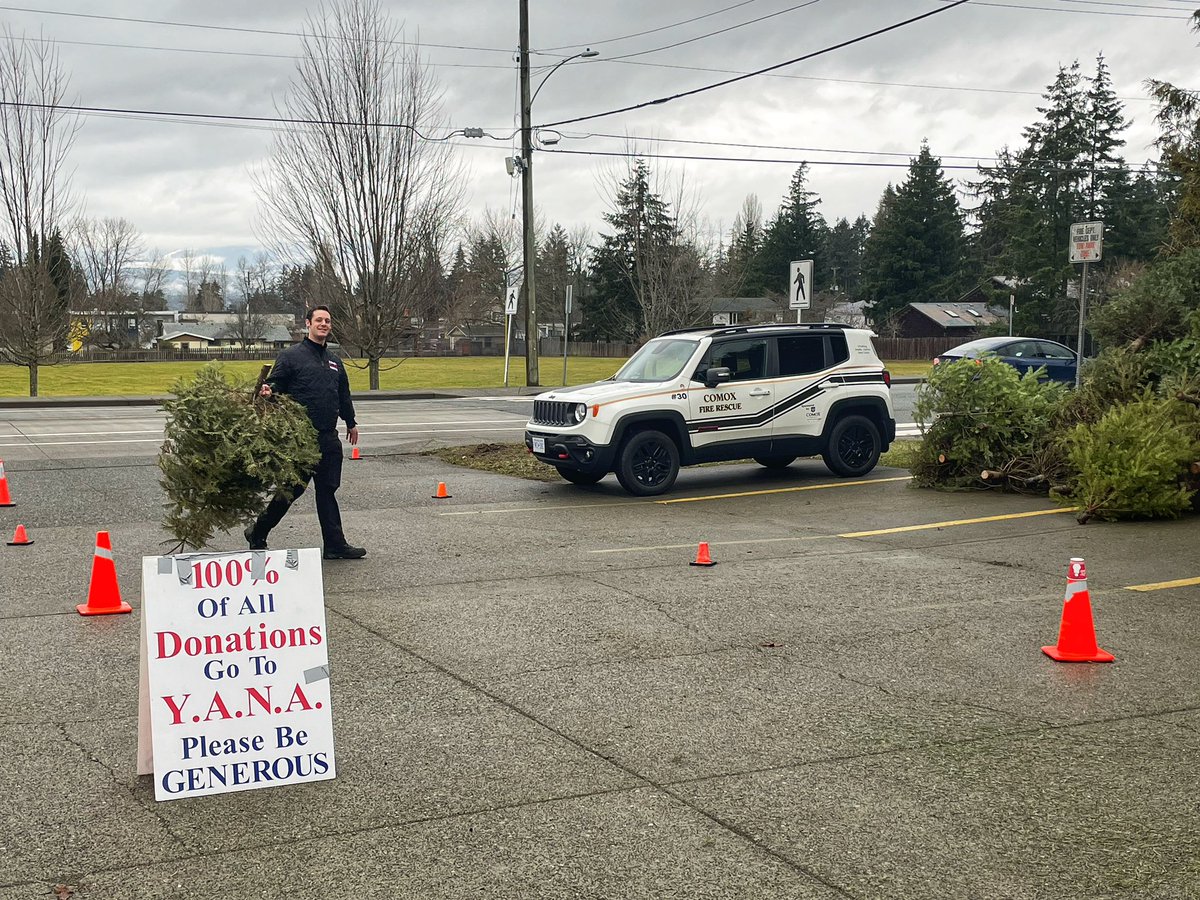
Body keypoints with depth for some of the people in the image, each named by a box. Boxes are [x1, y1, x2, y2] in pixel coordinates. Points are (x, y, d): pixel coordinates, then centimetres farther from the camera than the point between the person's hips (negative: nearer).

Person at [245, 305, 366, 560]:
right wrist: (267, 390, -27)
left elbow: (343, 395, 30)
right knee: (293, 487, -4)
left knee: (328, 489, 7)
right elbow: (275, 383, -5)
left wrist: (351, 422, 38)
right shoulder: (291, 356, -1)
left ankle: (335, 545, 9)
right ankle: (257, 533, 13)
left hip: (328, 438, 6)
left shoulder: (334, 361, 19)